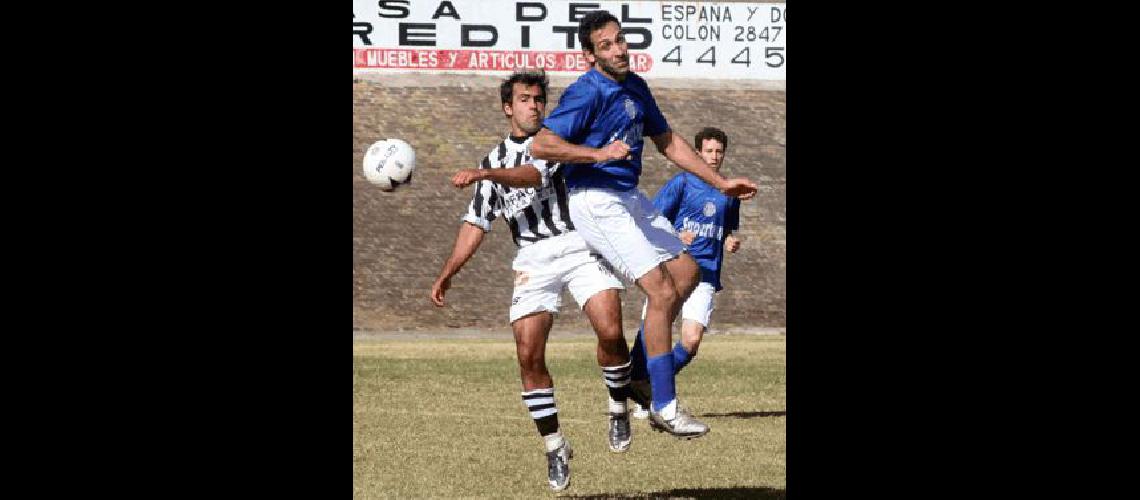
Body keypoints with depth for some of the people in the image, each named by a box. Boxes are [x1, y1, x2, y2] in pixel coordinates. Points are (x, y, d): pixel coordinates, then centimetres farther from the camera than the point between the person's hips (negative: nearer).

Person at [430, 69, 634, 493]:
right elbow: (476, 224, 21)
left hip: (580, 245, -3)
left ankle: (618, 408, 4)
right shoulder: (494, 160, 20)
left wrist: (484, 174, -25)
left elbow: (535, 175, -13)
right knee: (529, 355, -8)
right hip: (533, 260, 3)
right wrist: (447, 274, 13)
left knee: (610, 332, -21)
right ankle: (555, 448, 4)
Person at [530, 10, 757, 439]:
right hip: (596, 201, -9)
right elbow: (541, 145, -24)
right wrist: (599, 153, -31)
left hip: (629, 196, 9)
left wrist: (720, 183, 20)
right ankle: (664, 407, -12)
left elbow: (667, 142, 21)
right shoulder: (587, 93, -17)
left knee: (685, 271, 13)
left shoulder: (635, 87, 9)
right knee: (662, 291, -15)